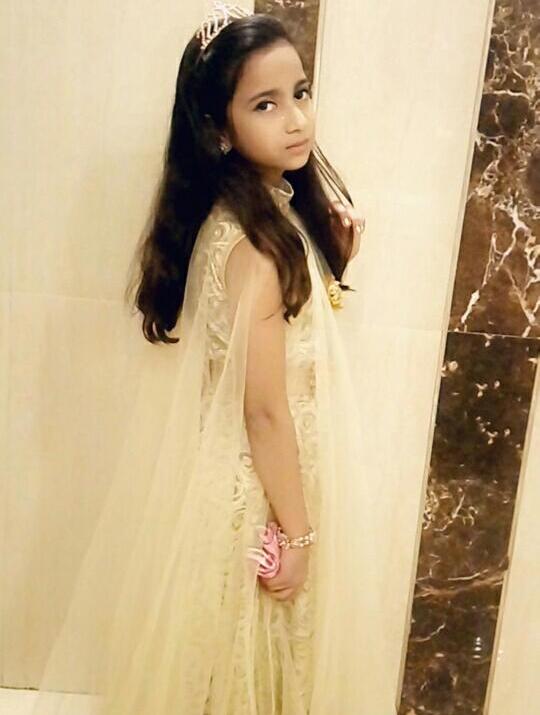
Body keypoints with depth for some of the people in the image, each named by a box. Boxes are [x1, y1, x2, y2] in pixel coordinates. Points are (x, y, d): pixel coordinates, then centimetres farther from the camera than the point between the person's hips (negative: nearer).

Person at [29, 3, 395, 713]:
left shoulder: (277, 206, -1)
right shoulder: (255, 241, -27)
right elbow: (264, 408, -24)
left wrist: (332, 254, -3)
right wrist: (298, 529, -14)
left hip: (264, 471, 8)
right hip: (255, 488, -8)